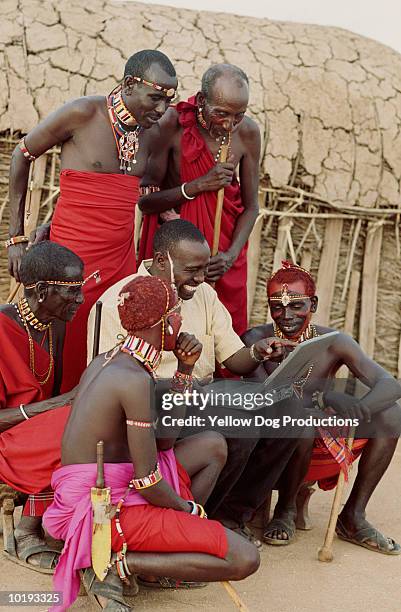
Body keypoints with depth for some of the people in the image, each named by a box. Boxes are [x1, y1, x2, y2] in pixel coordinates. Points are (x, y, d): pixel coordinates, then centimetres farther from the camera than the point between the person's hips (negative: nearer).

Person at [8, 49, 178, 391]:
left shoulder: (152, 131, 5)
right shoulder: (82, 113, -10)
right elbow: (22, 156, 1)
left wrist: (57, 224, 5)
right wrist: (16, 238, 0)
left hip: (121, 254, 5)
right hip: (73, 253, -5)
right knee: (69, 351, 0)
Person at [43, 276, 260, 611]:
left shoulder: (104, 361, 9)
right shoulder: (136, 379, -21)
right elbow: (146, 481, -21)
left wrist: (184, 370, 8)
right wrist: (188, 508, -1)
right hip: (109, 507, -10)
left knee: (212, 444, 22)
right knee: (245, 559, -13)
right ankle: (120, 564, -9)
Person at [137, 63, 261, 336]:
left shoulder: (248, 132, -10)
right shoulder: (172, 124, -19)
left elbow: (250, 206, -1)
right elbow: (144, 200, -16)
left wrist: (232, 255, -14)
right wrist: (198, 185, -27)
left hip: (225, 244, 3)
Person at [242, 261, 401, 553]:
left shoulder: (334, 343, -8)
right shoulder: (256, 340, -13)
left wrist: (358, 409, -40)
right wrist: (323, 397, -40)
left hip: (323, 444, 3)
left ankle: (353, 516, -5)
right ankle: (286, 507, -8)